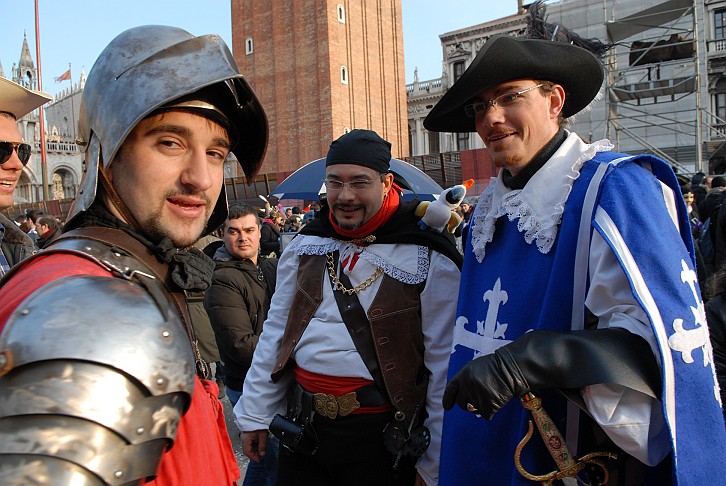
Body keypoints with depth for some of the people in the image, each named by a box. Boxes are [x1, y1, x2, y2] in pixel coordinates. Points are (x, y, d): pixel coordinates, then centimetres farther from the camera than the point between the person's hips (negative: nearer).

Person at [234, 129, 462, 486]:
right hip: (301, 427, 4)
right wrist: (255, 414, 10)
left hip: (382, 434, -4)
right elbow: (276, 332, 11)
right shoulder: (305, 245, 4)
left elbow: (443, 363, -10)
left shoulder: (428, 258, -11)